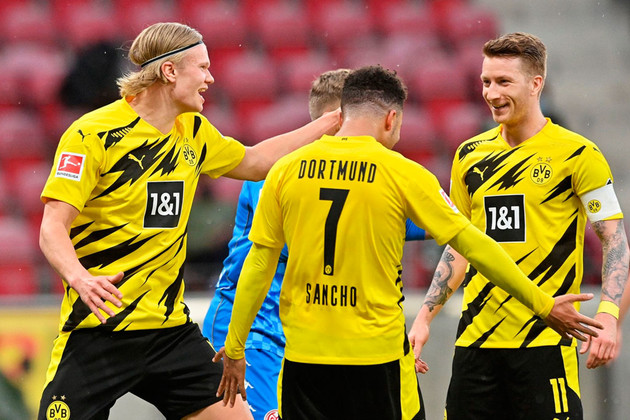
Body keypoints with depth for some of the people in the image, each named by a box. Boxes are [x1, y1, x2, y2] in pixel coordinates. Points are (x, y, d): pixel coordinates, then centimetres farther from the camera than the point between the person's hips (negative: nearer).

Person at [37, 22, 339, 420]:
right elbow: (52, 229, -17)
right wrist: (79, 277, -37)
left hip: (171, 326, 6)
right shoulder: (94, 134, -12)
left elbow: (253, 161, 28)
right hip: (98, 326, -6)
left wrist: (331, 123, 24)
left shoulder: (192, 130, 10)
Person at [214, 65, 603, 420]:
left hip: (304, 355, 2)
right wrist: (543, 305, 8)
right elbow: (472, 245, 0)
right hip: (377, 353, -2)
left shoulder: (286, 170, 3)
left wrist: (235, 347, 13)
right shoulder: (401, 173, -4)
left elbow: (258, 265, 4)